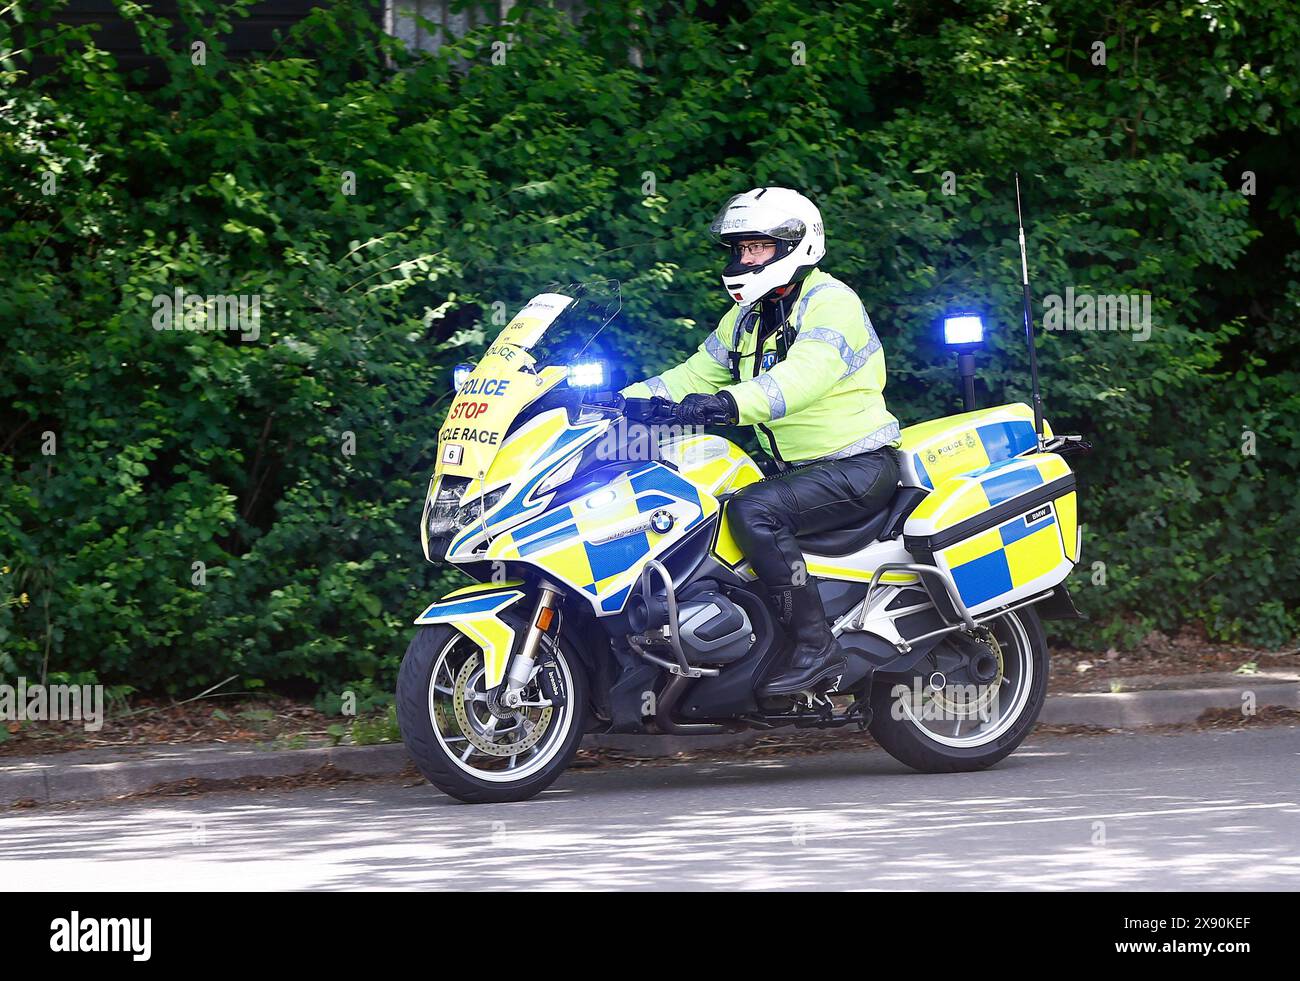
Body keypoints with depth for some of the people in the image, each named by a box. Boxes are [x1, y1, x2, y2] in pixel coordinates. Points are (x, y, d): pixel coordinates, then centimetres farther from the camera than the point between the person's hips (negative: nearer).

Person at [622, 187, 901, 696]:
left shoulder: (830, 302, -14)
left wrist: (731, 404, -46)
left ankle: (816, 648, -29)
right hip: (795, 466, 9)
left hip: (859, 464, -9)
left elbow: (805, 374, -31)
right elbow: (695, 376, 16)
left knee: (753, 510, -31)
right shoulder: (747, 318, 15)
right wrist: (623, 400, 0)